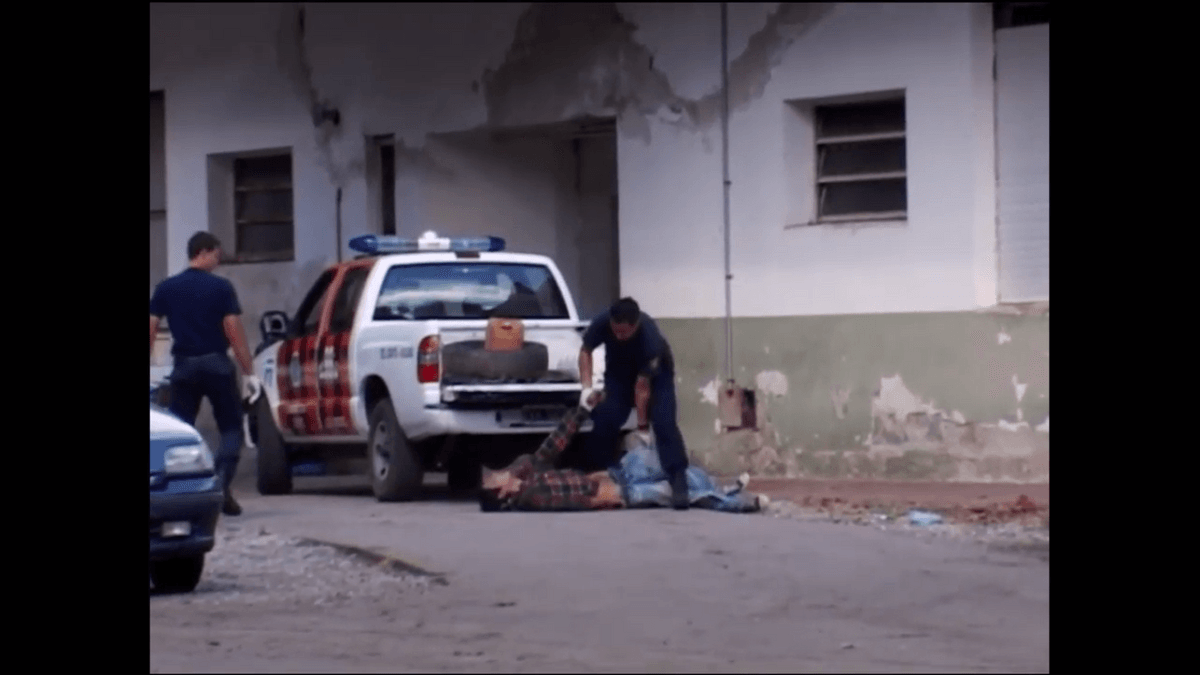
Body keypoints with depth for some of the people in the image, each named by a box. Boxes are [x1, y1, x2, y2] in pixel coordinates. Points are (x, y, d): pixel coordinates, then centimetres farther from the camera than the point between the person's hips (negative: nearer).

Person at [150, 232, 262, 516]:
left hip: (184, 366, 2)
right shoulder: (221, 287, -6)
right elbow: (234, 332, -9)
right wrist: (249, 373, -5)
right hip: (216, 365, -2)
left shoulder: (165, 289, 3)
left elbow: (151, 329, 1)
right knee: (231, 428, 8)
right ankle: (222, 486, -9)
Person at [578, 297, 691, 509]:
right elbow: (586, 351, -11)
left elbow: (643, 385, -33)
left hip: (655, 373, -3)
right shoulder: (602, 322, -32)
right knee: (605, 420, -12)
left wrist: (642, 426, -24)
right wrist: (587, 387, -23)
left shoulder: (650, 337, -41)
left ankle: (678, 480, -24)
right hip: (619, 371, 3)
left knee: (664, 423, -21)